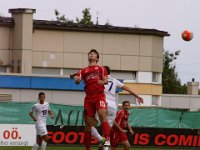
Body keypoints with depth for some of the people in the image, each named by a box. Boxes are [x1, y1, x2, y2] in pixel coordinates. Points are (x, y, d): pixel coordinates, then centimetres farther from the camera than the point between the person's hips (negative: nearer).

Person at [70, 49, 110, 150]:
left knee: (102, 114, -28)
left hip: (99, 95, -3)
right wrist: (75, 78, -18)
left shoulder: (101, 68, 15)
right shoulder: (83, 71, 19)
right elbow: (78, 81, 5)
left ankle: (107, 140, -38)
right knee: (88, 123, 2)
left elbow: (106, 80, 3)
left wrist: (102, 81, -20)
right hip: (88, 98, 3)